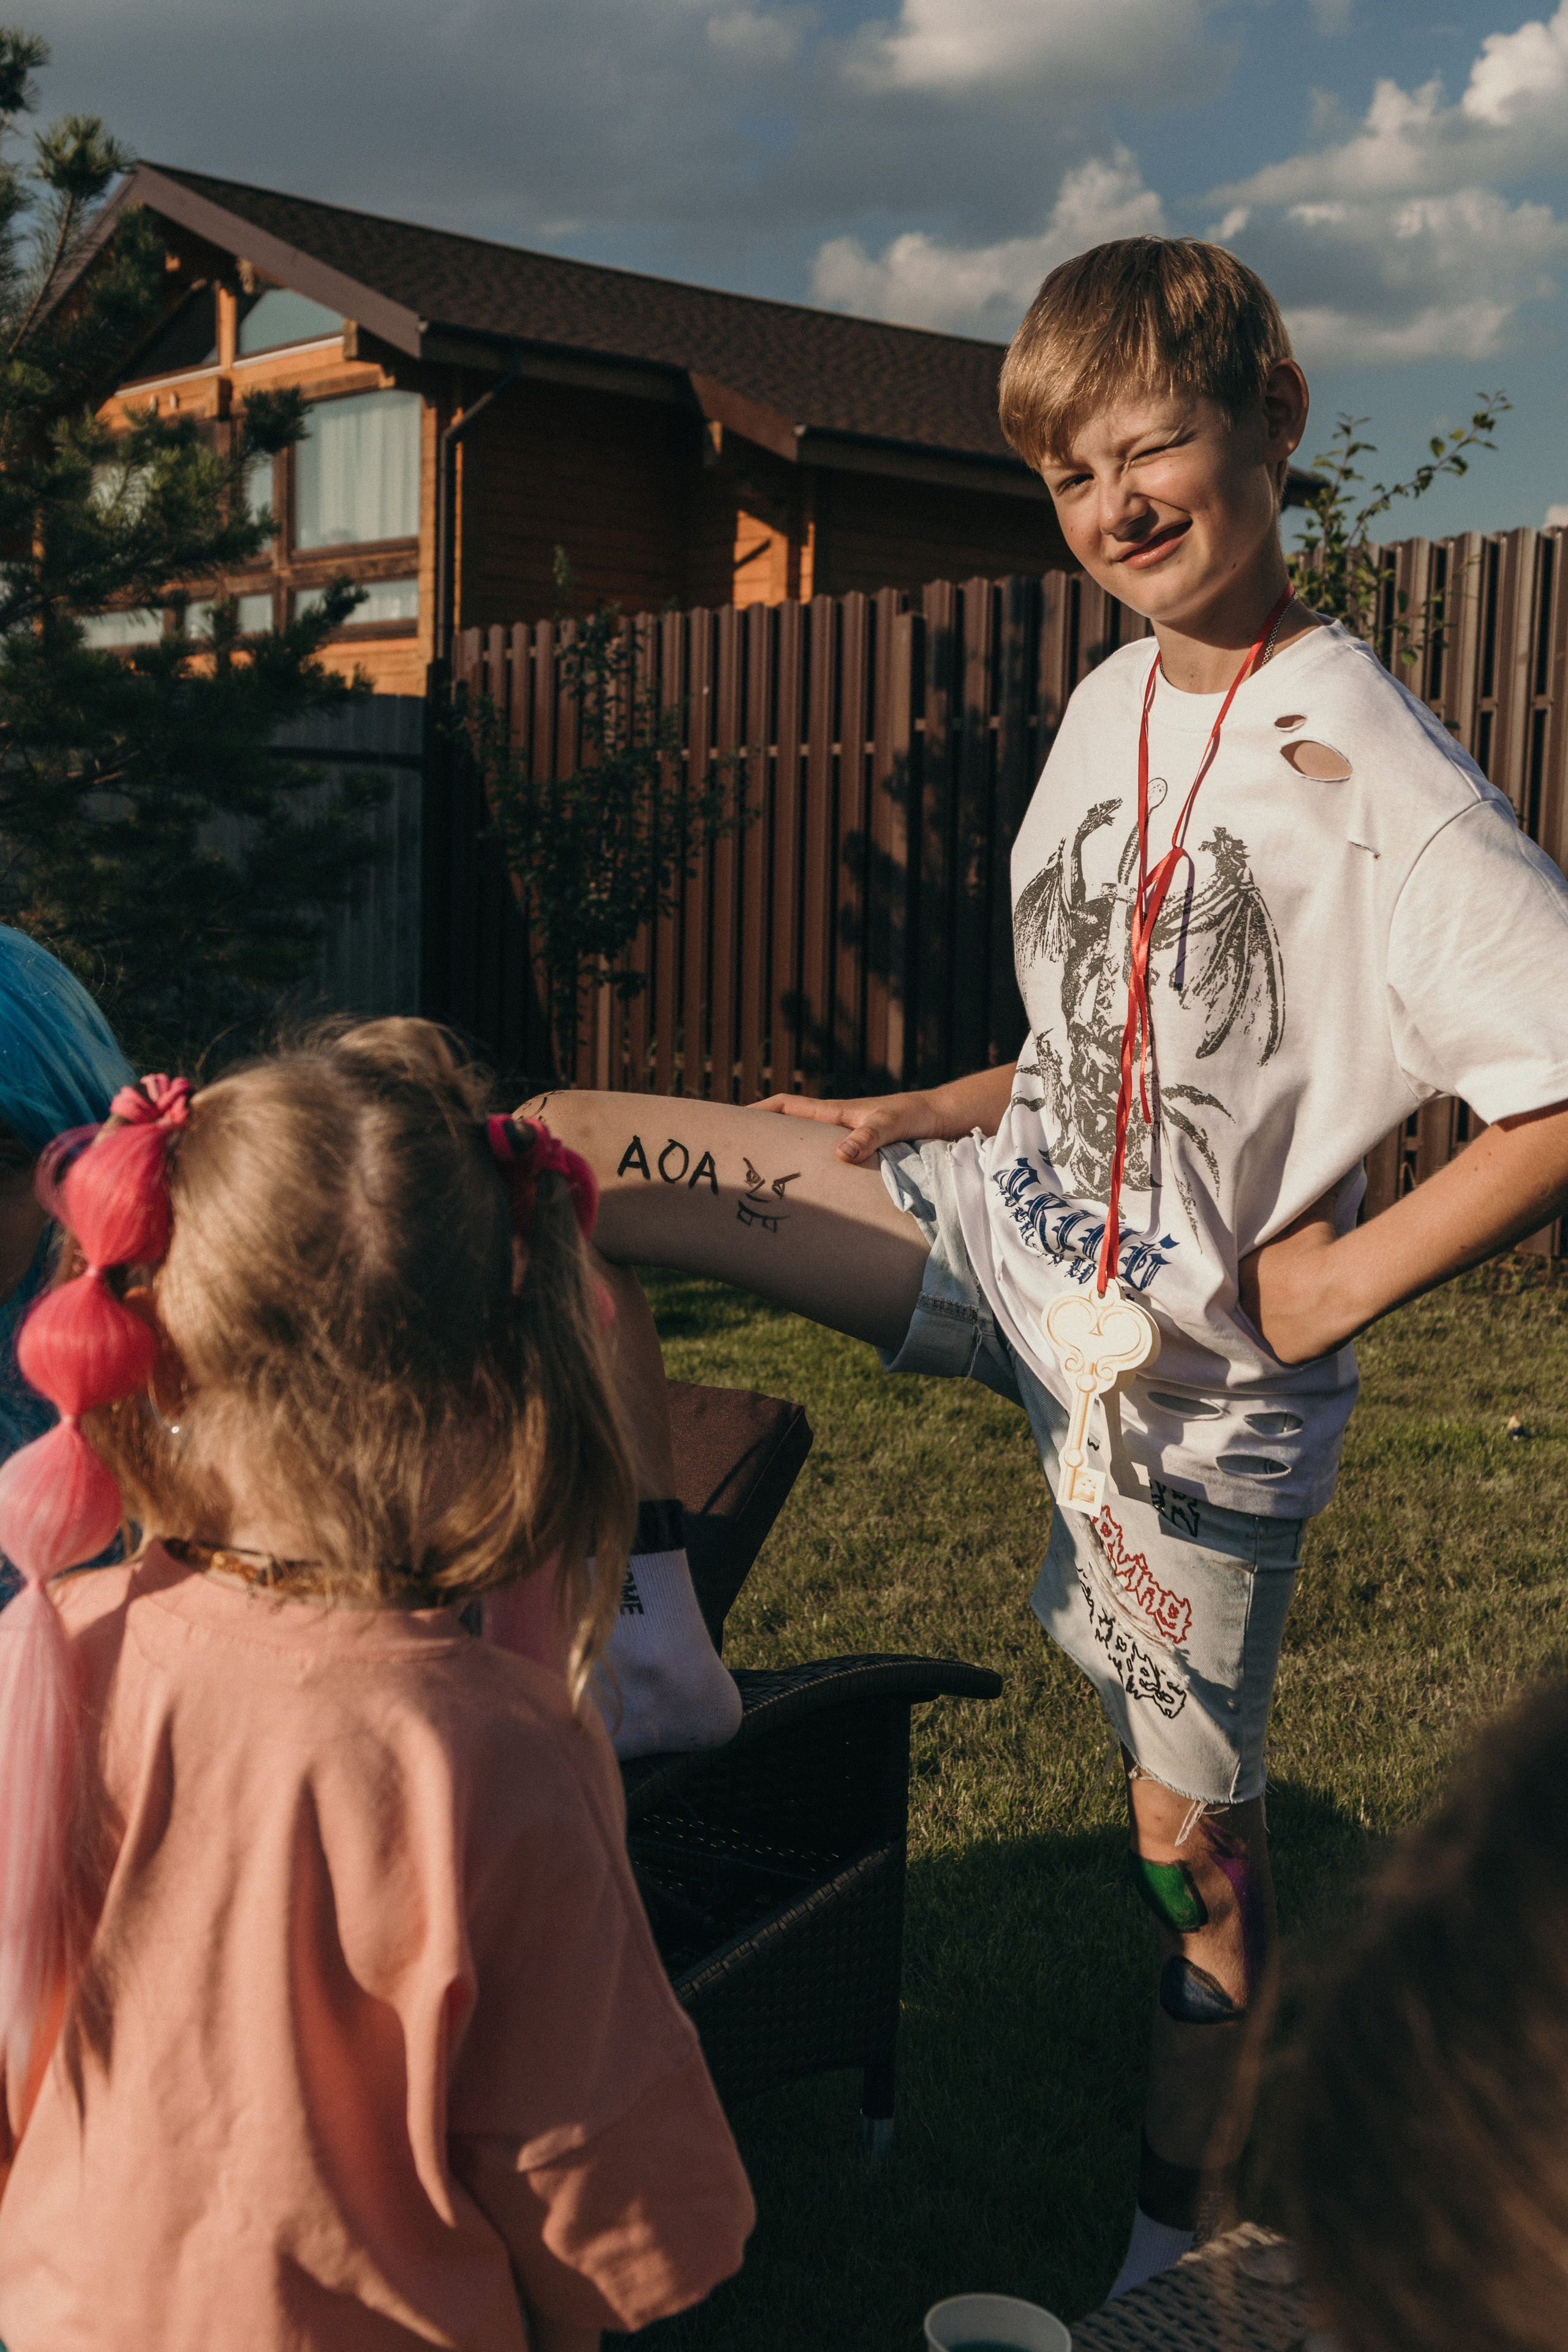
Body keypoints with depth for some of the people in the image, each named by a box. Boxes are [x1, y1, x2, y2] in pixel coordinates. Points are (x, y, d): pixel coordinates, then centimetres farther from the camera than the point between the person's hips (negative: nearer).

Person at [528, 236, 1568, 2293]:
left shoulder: (1367, 768, -21)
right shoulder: (1113, 699, 6)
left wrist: (1335, 1287, -22)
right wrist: (929, 1118, 7)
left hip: (1194, 1356, -7)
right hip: (1014, 1222, 8)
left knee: (1192, 1834, 7)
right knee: (557, 1157, 5)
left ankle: (1189, 2250, 32)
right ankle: (644, 1631, 16)